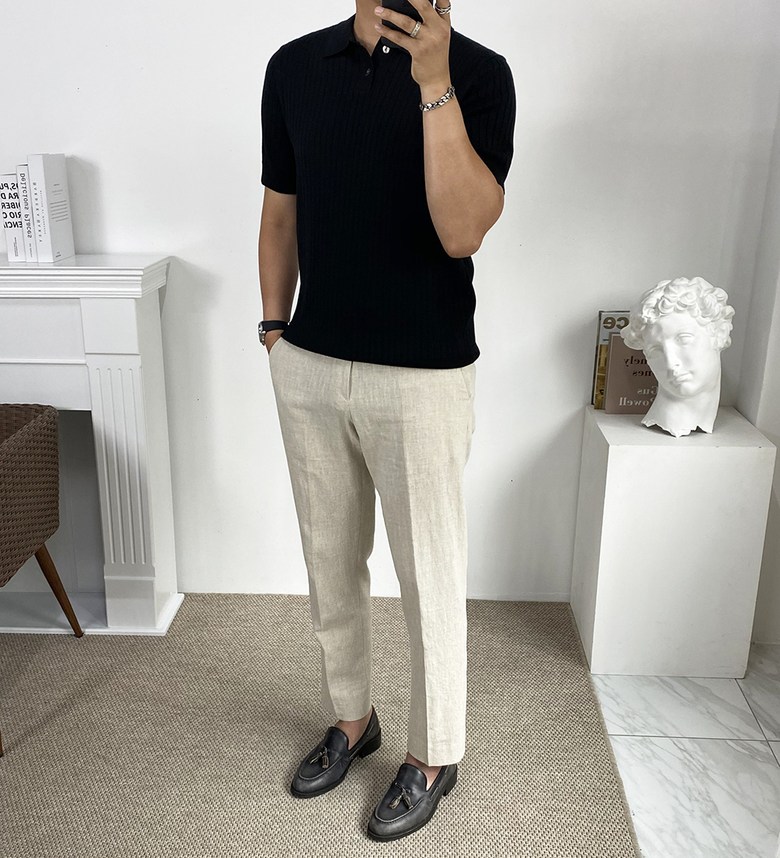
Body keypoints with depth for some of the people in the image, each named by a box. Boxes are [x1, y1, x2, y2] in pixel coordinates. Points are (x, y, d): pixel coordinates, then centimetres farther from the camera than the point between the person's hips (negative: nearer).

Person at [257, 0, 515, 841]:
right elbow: (280, 215, 12)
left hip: (423, 377, -4)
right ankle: (350, 718, 41)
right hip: (308, 368, 5)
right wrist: (275, 329, 9)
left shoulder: (478, 73, -7)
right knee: (330, 565, 18)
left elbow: (462, 230, -20)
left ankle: (433, 755, 30)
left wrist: (433, 83, -24)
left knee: (430, 580, 8)